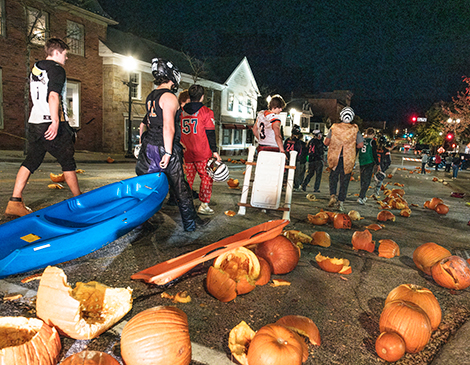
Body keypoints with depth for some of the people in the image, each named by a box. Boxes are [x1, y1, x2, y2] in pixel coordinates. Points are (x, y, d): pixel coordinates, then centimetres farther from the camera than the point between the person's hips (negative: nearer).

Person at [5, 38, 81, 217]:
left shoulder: (35, 69, 20)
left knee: (30, 161, 7)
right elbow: (53, 96, -20)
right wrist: (55, 121, -28)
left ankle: (14, 202, 1)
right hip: (52, 123, -8)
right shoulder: (57, 69, -6)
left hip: (34, 122, 8)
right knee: (67, 161, 3)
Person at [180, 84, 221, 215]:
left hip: (186, 152, 5)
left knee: (188, 178, 13)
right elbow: (210, 133, -7)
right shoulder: (206, 112, -5)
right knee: (206, 177, 5)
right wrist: (214, 151, -4)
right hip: (202, 153, -4)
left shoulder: (181, 112, 8)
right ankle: (203, 205, 5)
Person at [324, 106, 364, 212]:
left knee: (333, 177, 17)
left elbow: (326, 142, -4)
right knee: (344, 180, 8)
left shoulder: (334, 127, -3)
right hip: (348, 159, 0)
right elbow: (360, 145, -6)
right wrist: (351, 146, 12)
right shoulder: (355, 129, -3)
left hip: (334, 158, 0)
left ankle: (332, 195, 2)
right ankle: (341, 202, 8)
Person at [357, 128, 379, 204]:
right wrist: (378, 164, 0)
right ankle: (360, 197, -15)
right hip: (369, 163, -5)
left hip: (361, 163, 5)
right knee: (367, 181, -3)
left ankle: (363, 197, 24)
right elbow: (374, 154, -8)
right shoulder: (372, 141, -7)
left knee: (362, 180, 15)